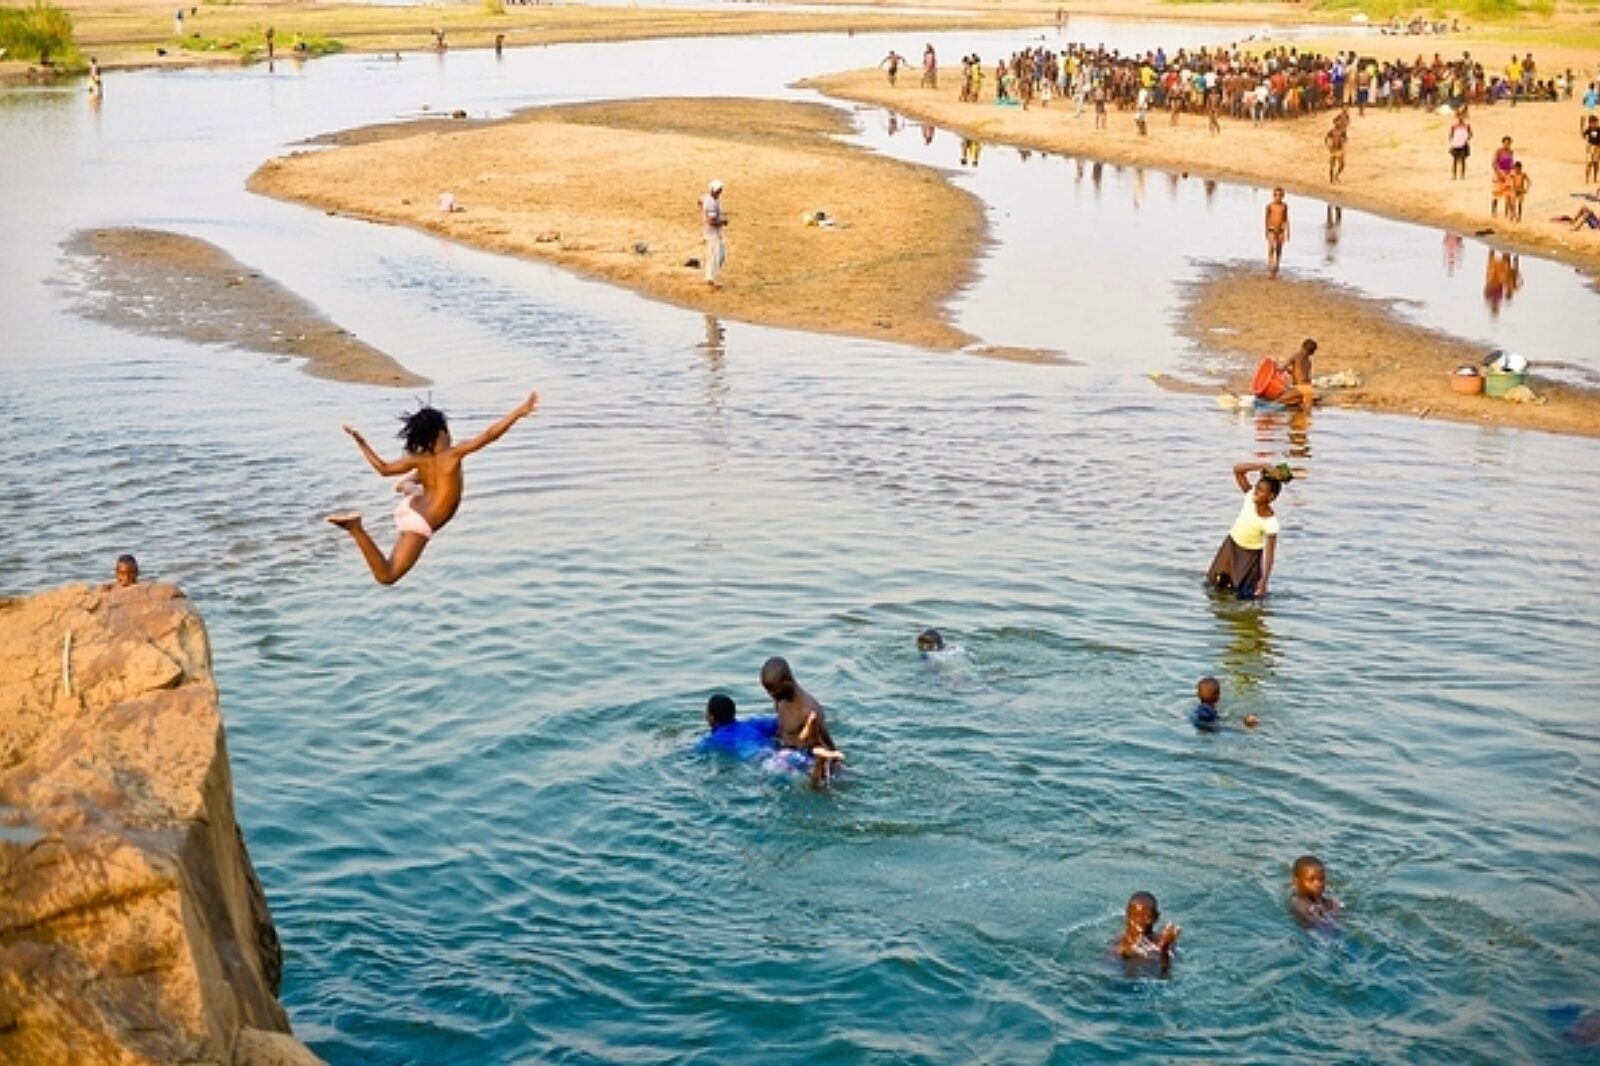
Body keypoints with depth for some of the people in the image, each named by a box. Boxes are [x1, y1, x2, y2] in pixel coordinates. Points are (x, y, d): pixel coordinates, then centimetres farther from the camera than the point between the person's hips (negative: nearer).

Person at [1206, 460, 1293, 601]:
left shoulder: (1270, 522, -29)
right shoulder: (1250, 496, -18)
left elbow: (1270, 554, -25)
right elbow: (1237, 470, -23)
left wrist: (1264, 581, -28)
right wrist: (1263, 466, -31)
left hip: (1250, 554, -5)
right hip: (1231, 545, 5)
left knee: (1244, 595, -8)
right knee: (1214, 584, 12)